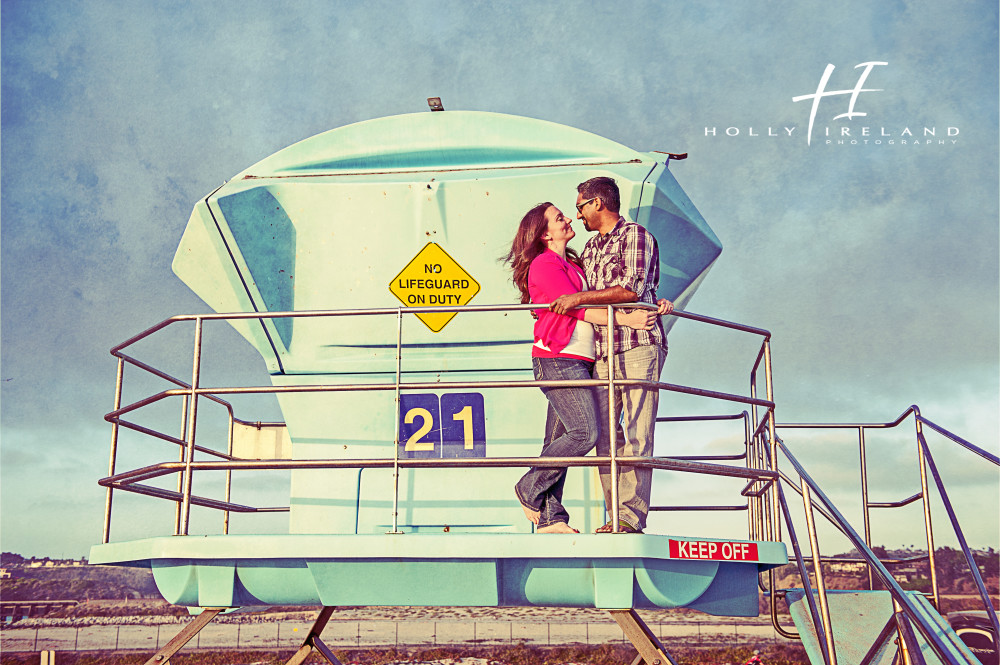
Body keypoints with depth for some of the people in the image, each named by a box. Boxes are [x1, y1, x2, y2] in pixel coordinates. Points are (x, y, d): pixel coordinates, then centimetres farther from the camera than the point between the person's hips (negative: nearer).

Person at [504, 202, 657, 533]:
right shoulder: (545, 264, -6)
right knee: (585, 432, -16)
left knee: (558, 440, 5)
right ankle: (530, 488, -3)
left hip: (575, 362, 9)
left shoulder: (572, 264, 22)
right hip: (558, 359, -9)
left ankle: (550, 518, 5)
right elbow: (579, 308, -14)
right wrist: (629, 318, -17)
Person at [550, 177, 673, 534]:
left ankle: (631, 517, -12)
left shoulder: (635, 235, 0)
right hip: (603, 351, 7)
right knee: (605, 435, 0)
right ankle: (616, 517, 4)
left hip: (639, 346, -7)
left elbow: (631, 289, -12)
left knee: (636, 434, -10)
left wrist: (579, 298, -12)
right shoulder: (591, 247, 24)